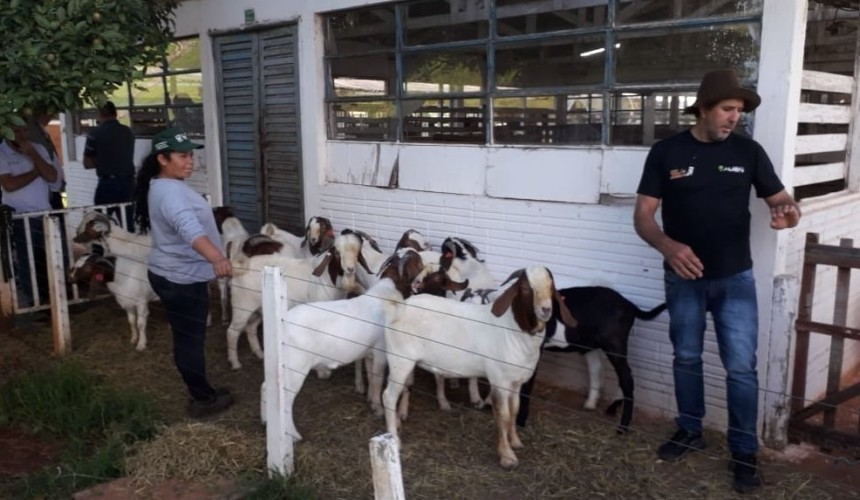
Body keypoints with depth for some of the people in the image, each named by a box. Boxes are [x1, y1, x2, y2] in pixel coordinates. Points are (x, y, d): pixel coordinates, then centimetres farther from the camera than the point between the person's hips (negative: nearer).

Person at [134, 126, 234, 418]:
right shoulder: (170, 192, -25)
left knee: (186, 338, 18)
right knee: (191, 340, 2)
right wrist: (217, 258, -59)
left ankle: (202, 392, 31)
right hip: (182, 279, -10)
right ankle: (203, 400, 14)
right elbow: (189, 228, -44)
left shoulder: (162, 186, 10)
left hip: (171, 275, 10)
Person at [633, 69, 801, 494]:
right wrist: (667, 246, -26)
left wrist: (790, 213, -22)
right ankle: (690, 431, 34)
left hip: (735, 279, 0)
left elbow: (779, 198, 4)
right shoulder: (666, 152, -5)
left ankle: (744, 452, 17)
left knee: (741, 367, 2)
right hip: (683, 279, 0)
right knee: (686, 358, 15)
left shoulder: (748, 152, -1)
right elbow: (642, 215, -7)